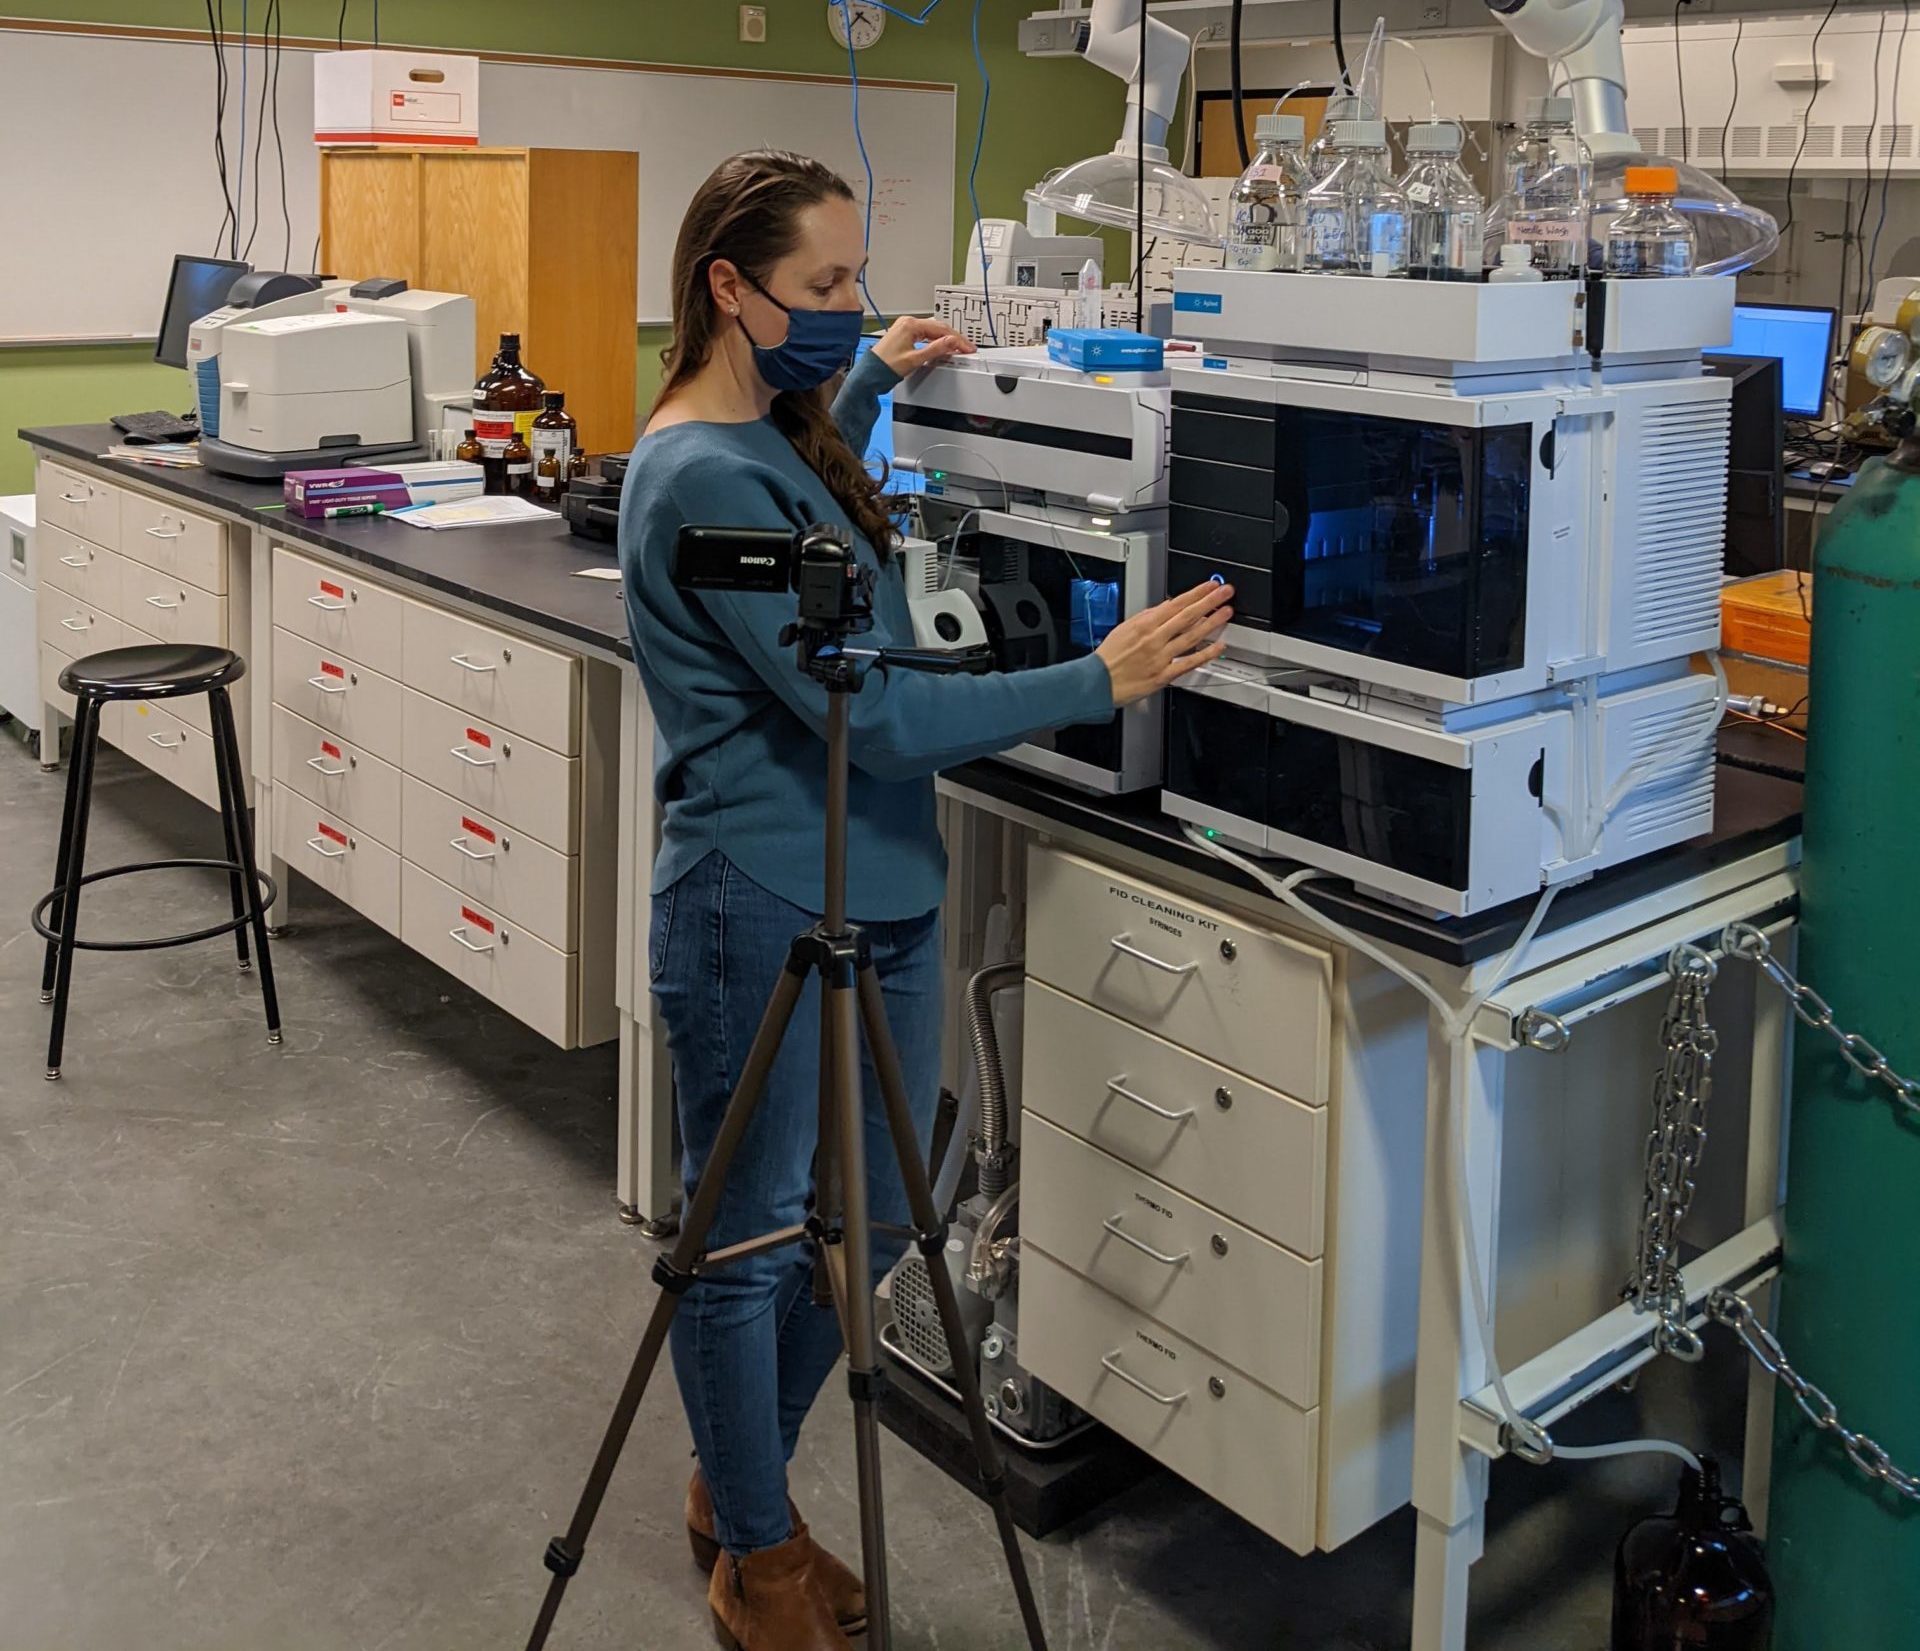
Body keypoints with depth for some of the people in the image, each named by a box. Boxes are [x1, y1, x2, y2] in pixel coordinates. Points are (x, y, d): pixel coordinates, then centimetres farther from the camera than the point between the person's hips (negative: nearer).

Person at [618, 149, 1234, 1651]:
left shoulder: (776, 440, 9)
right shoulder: (703, 479, -20)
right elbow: (871, 711, -23)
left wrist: (875, 383, 27)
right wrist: (1098, 683, -21)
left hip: (878, 895, 10)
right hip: (762, 919, -9)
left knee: (868, 1222, 18)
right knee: (750, 1244, 9)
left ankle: (740, 1486, 39)